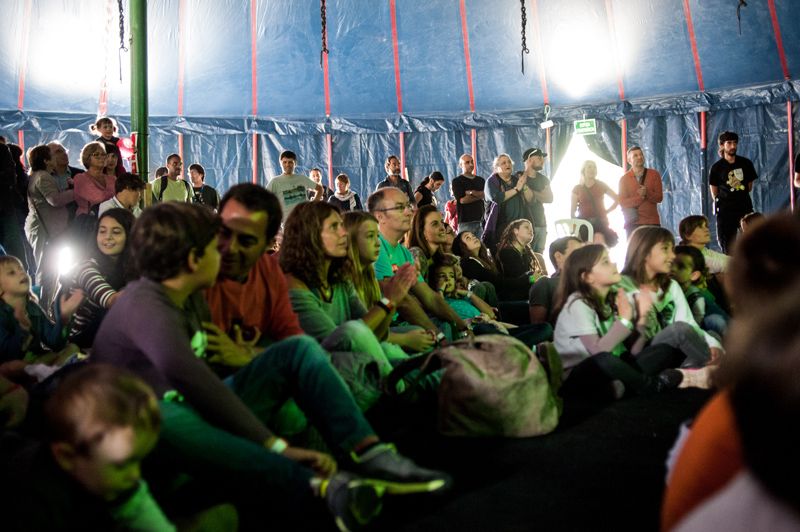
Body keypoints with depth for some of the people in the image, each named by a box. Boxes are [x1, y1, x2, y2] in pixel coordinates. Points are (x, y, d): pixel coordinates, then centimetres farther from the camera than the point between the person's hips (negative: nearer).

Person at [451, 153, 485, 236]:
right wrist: (479, 195, 2)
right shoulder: (457, 181, 4)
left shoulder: (480, 180, 18)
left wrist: (472, 193, -9)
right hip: (466, 221, -4)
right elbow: (462, 200, -7)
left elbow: (487, 195, 4)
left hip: (481, 219, 4)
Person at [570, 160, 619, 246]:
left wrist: (606, 211, 4)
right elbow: (572, 210, 5)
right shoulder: (577, 188, 8)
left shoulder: (601, 186, 9)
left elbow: (617, 199, 13)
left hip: (600, 221, 0)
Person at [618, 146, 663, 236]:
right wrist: (641, 196, -16)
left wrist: (647, 193, -20)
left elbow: (659, 197, -1)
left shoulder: (654, 174, 5)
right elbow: (622, 202, -5)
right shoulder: (624, 179, 2)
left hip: (652, 222, 1)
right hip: (633, 223, -1)